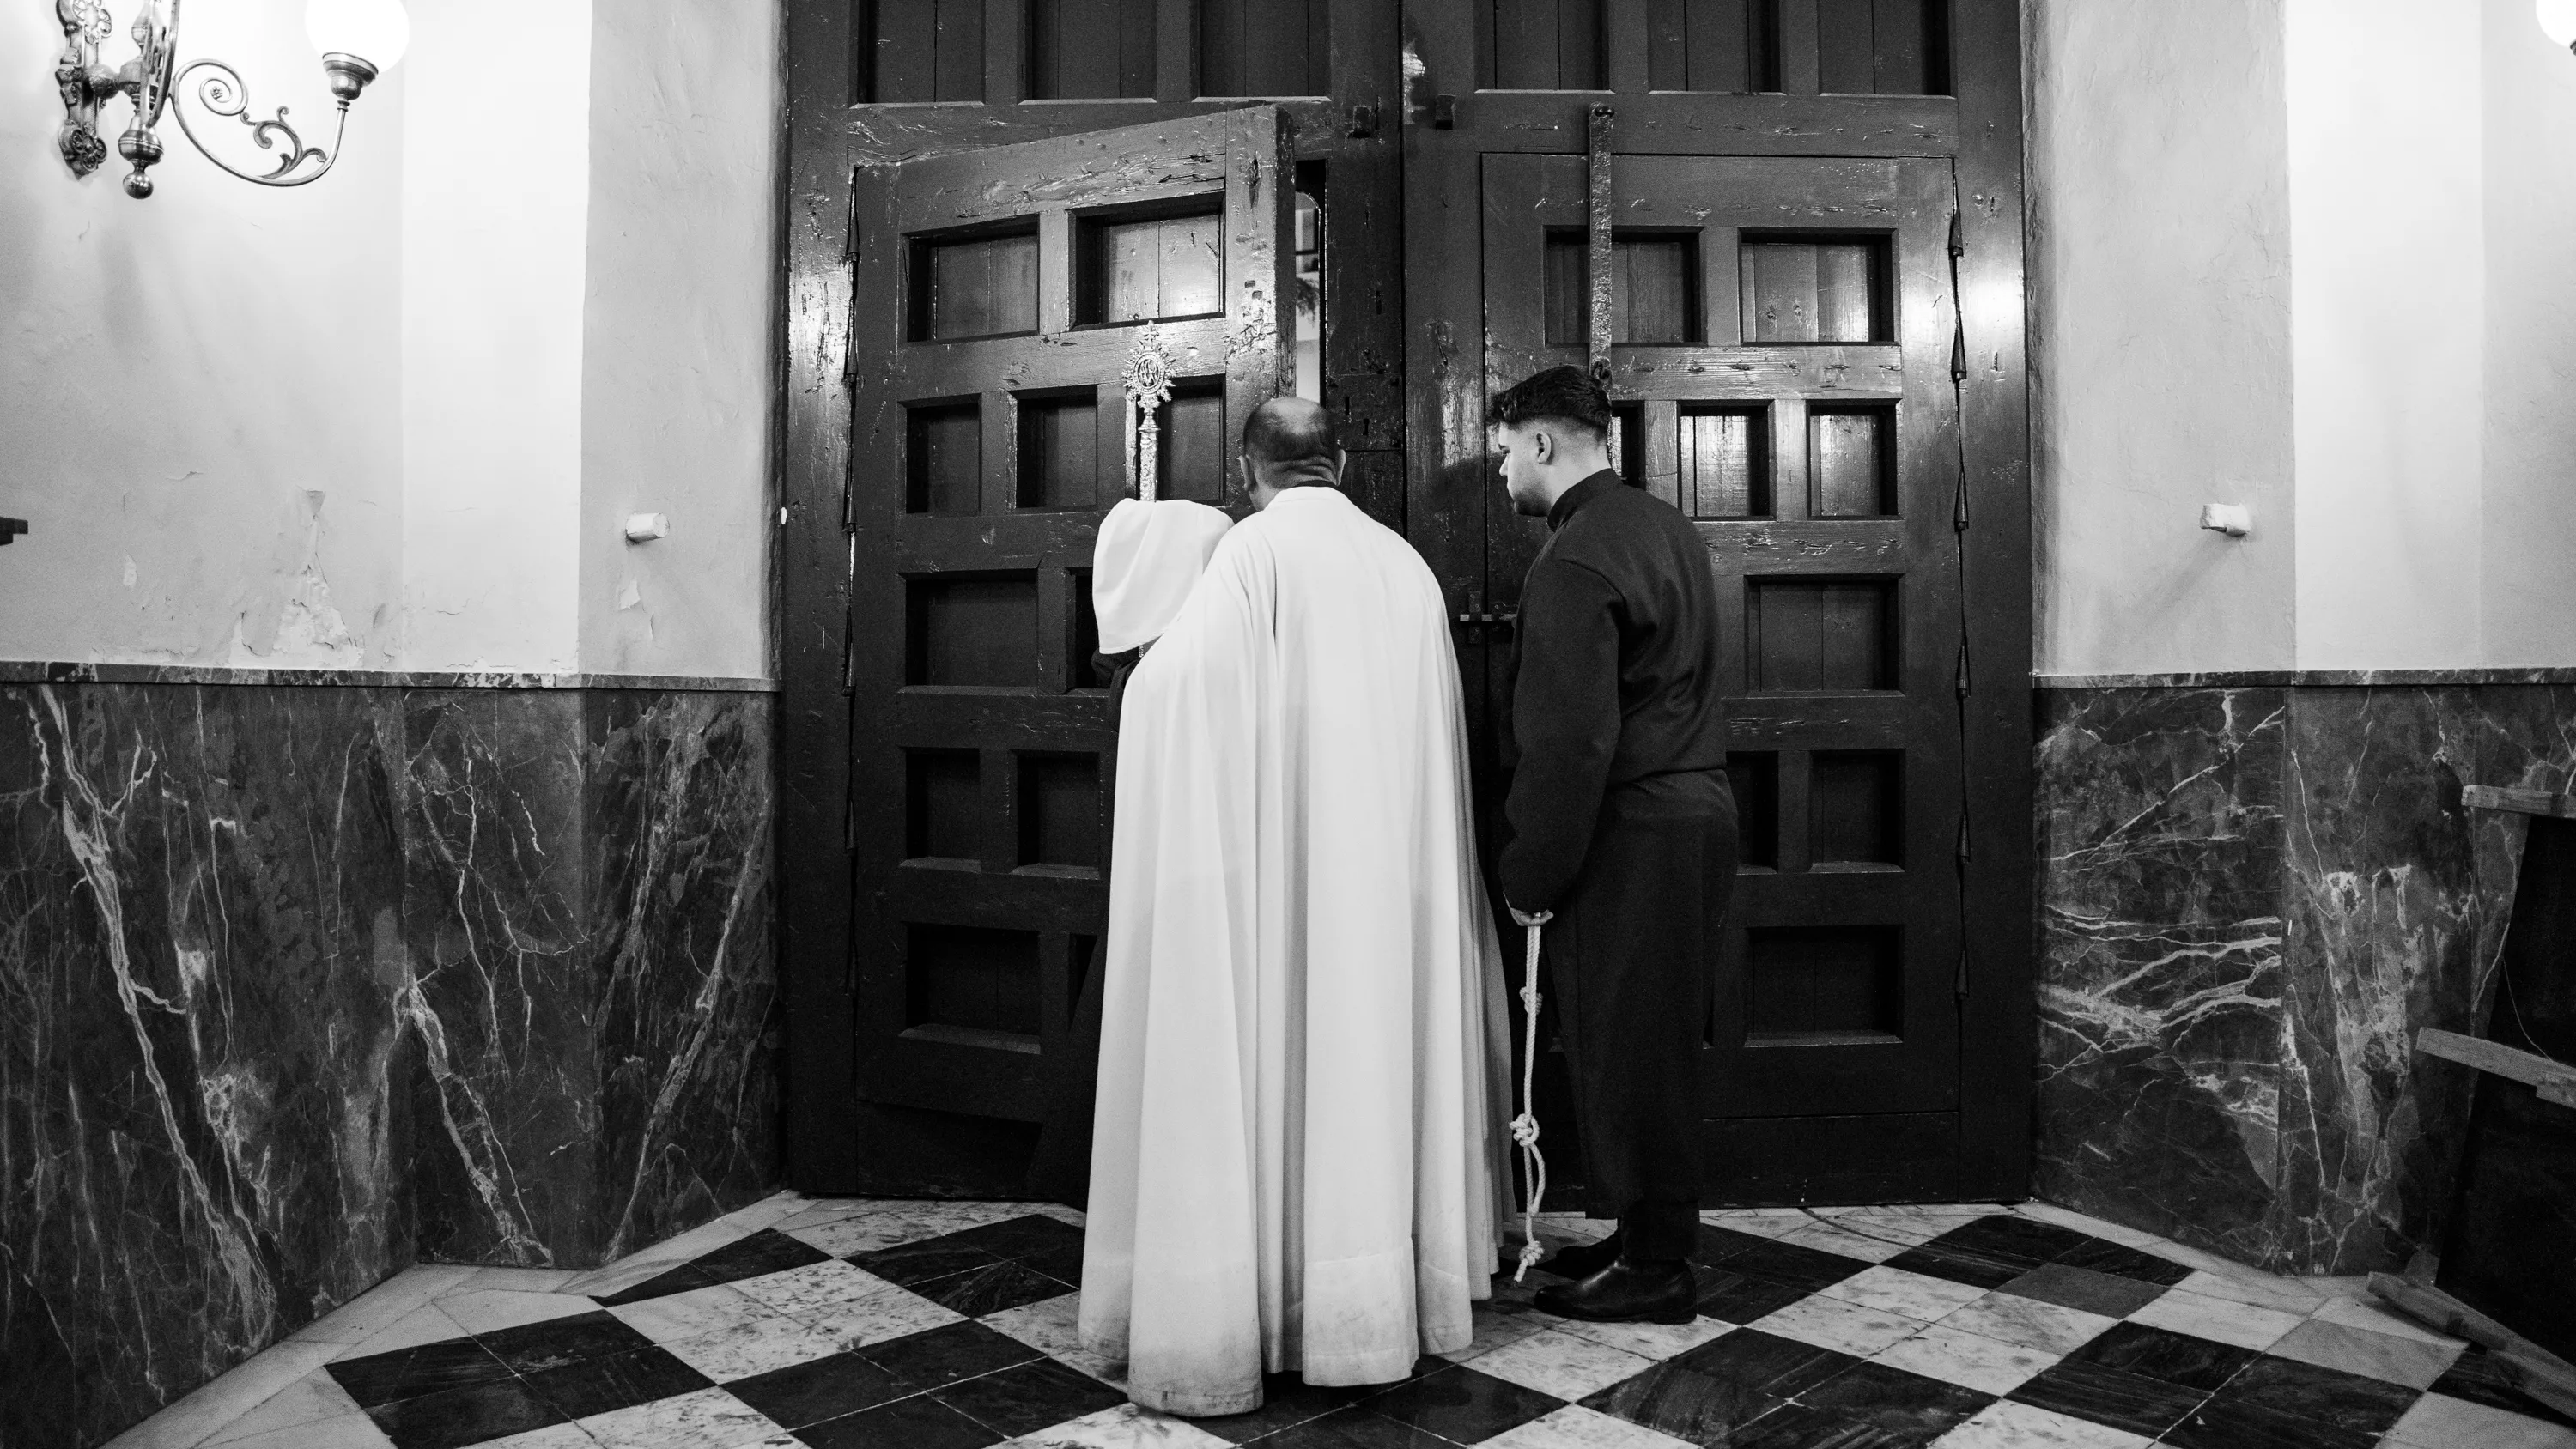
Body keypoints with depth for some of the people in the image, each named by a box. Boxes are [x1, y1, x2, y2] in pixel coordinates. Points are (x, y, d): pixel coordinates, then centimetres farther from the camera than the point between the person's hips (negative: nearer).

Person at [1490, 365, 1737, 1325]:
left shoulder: (1575, 560, -17)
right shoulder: (1667, 526, 14)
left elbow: (1570, 739, -21)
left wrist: (1531, 873, -13)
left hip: (1628, 838, -10)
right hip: (1698, 809, 10)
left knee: (1625, 1050, 1)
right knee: (1657, 1044, 16)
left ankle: (1653, 1270, 13)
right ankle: (1648, 1234, 28)